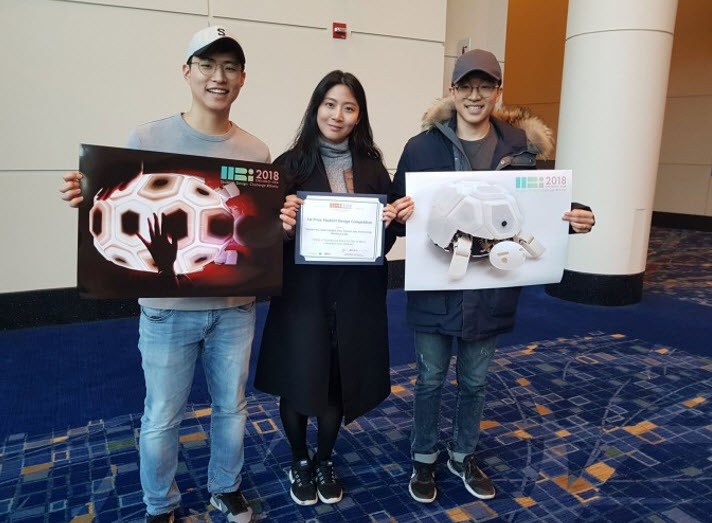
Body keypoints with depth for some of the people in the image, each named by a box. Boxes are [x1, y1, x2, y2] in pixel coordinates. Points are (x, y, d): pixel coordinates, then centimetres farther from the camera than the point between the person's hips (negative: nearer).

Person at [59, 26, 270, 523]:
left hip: (235, 306, 2)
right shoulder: (147, 139, -5)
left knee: (232, 407, 18)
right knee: (161, 420, 12)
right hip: (168, 308, -2)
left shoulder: (256, 151, 2)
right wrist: (89, 199, -21)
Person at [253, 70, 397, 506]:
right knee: (298, 381, 7)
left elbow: (386, 238, 10)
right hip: (303, 290, -2)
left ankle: (325, 460, 39)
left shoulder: (373, 167, 5)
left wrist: (390, 223, -11)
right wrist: (283, 226, -23)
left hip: (356, 293, 2)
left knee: (339, 380, 14)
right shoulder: (291, 164, -3)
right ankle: (299, 461, 35)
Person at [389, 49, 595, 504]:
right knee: (431, 379, 13)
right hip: (435, 286, -2)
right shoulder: (422, 147, -6)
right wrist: (402, 214, -28)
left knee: (475, 380, 18)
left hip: (491, 287, 2)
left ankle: (464, 456, 41)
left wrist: (574, 219, -11)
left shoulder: (520, 147, 1)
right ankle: (424, 459, 36)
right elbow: (397, 213, -5)